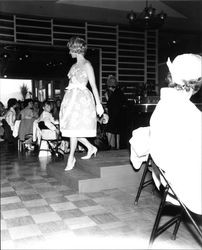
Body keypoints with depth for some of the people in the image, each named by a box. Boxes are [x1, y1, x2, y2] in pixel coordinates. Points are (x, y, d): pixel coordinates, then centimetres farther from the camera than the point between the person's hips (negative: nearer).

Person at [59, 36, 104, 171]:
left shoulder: (86, 64, -5)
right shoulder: (74, 66, 17)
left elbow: (94, 85, -9)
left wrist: (98, 104, -14)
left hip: (81, 98, -8)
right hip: (71, 97, 8)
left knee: (74, 129, -7)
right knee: (72, 128, 6)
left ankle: (71, 157, 5)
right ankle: (91, 147, 21)